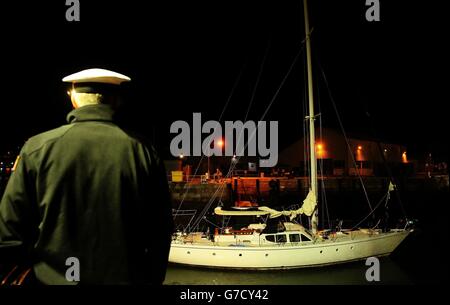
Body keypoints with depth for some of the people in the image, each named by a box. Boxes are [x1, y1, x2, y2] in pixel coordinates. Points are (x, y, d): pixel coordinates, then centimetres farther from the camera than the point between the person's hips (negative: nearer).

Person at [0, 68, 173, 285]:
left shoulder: (38, 148, -10)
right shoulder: (143, 152, -7)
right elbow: (160, 231, -2)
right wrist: (152, 279, 11)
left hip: (55, 279, -1)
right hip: (126, 278, 1)